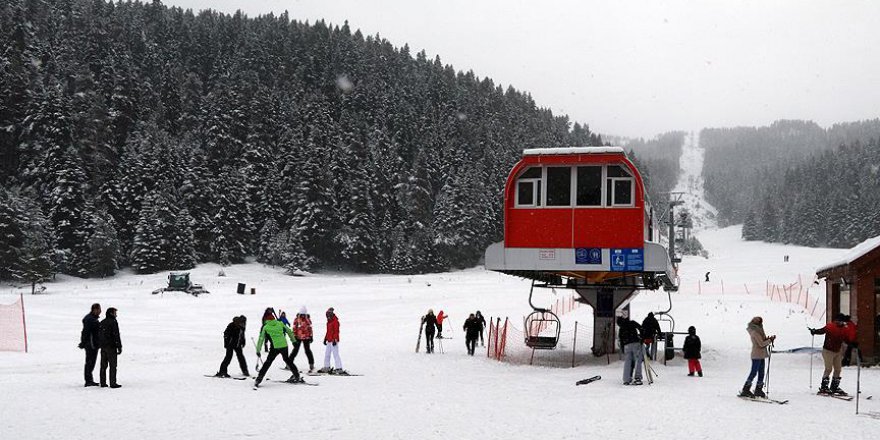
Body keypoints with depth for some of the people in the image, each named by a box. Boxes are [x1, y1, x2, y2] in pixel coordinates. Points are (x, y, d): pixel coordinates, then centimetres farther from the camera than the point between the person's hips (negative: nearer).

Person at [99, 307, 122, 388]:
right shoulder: (113, 322, -12)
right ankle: (113, 383, -6)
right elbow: (116, 335, -15)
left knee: (103, 365, 11)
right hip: (111, 347, -7)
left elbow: (99, 336, 16)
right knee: (113, 365, -4)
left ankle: (103, 383, 13)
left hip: (103, 347, 7)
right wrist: (119, 347, -12)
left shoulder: (102, 323, 12)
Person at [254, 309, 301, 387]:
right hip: (284, 346, 3)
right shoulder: (280, 323, 9)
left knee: (268, 362, 6)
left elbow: (261, 339, 1)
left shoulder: (265, 327, 2)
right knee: (286, 359, 25)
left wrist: (258, 350, 8)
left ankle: (259, 379, 0)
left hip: (275, 347, -3)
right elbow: (289, 331, 18)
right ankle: (297, 376, 29)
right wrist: (293, 340, 32)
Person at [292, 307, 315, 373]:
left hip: (306, 337, 0)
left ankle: (311, 365, 0)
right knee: (295, 350, 6)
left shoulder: (308, 319, 3)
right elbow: (294, 329, -1)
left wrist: (311, 336, 6)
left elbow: (310, 328, 9)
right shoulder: (296, 319, -2)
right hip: (298, 337, 0)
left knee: (307, 351, -3)